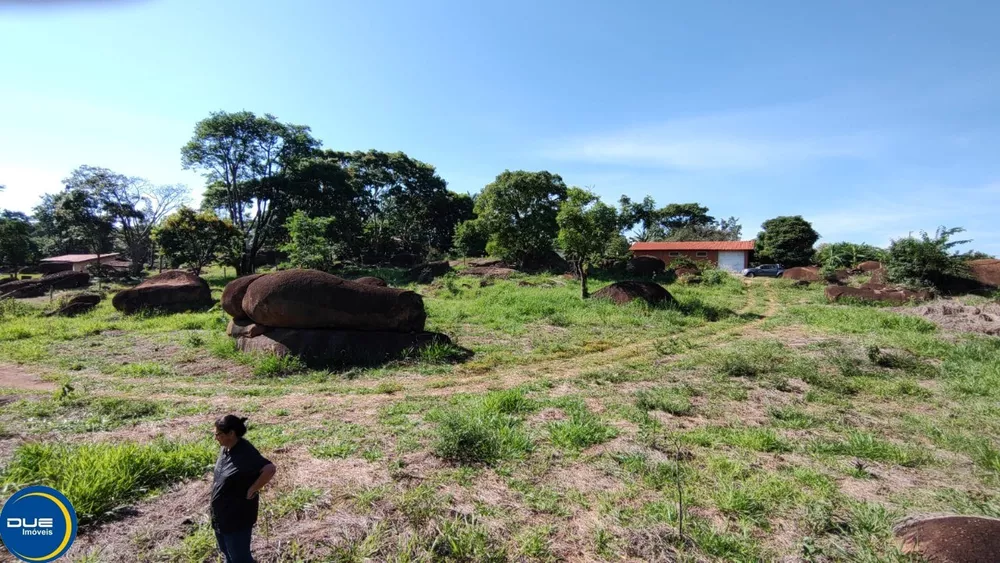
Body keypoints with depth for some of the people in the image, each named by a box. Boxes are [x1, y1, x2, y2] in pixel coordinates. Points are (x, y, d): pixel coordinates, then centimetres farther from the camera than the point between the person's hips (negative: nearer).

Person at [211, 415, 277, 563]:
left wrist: (252, 490, -27)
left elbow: (270, 469, -40)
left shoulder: (246, 454, -29)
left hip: (238, 516, -9)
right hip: (221, 514, 9)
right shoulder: (225, 448, -2)